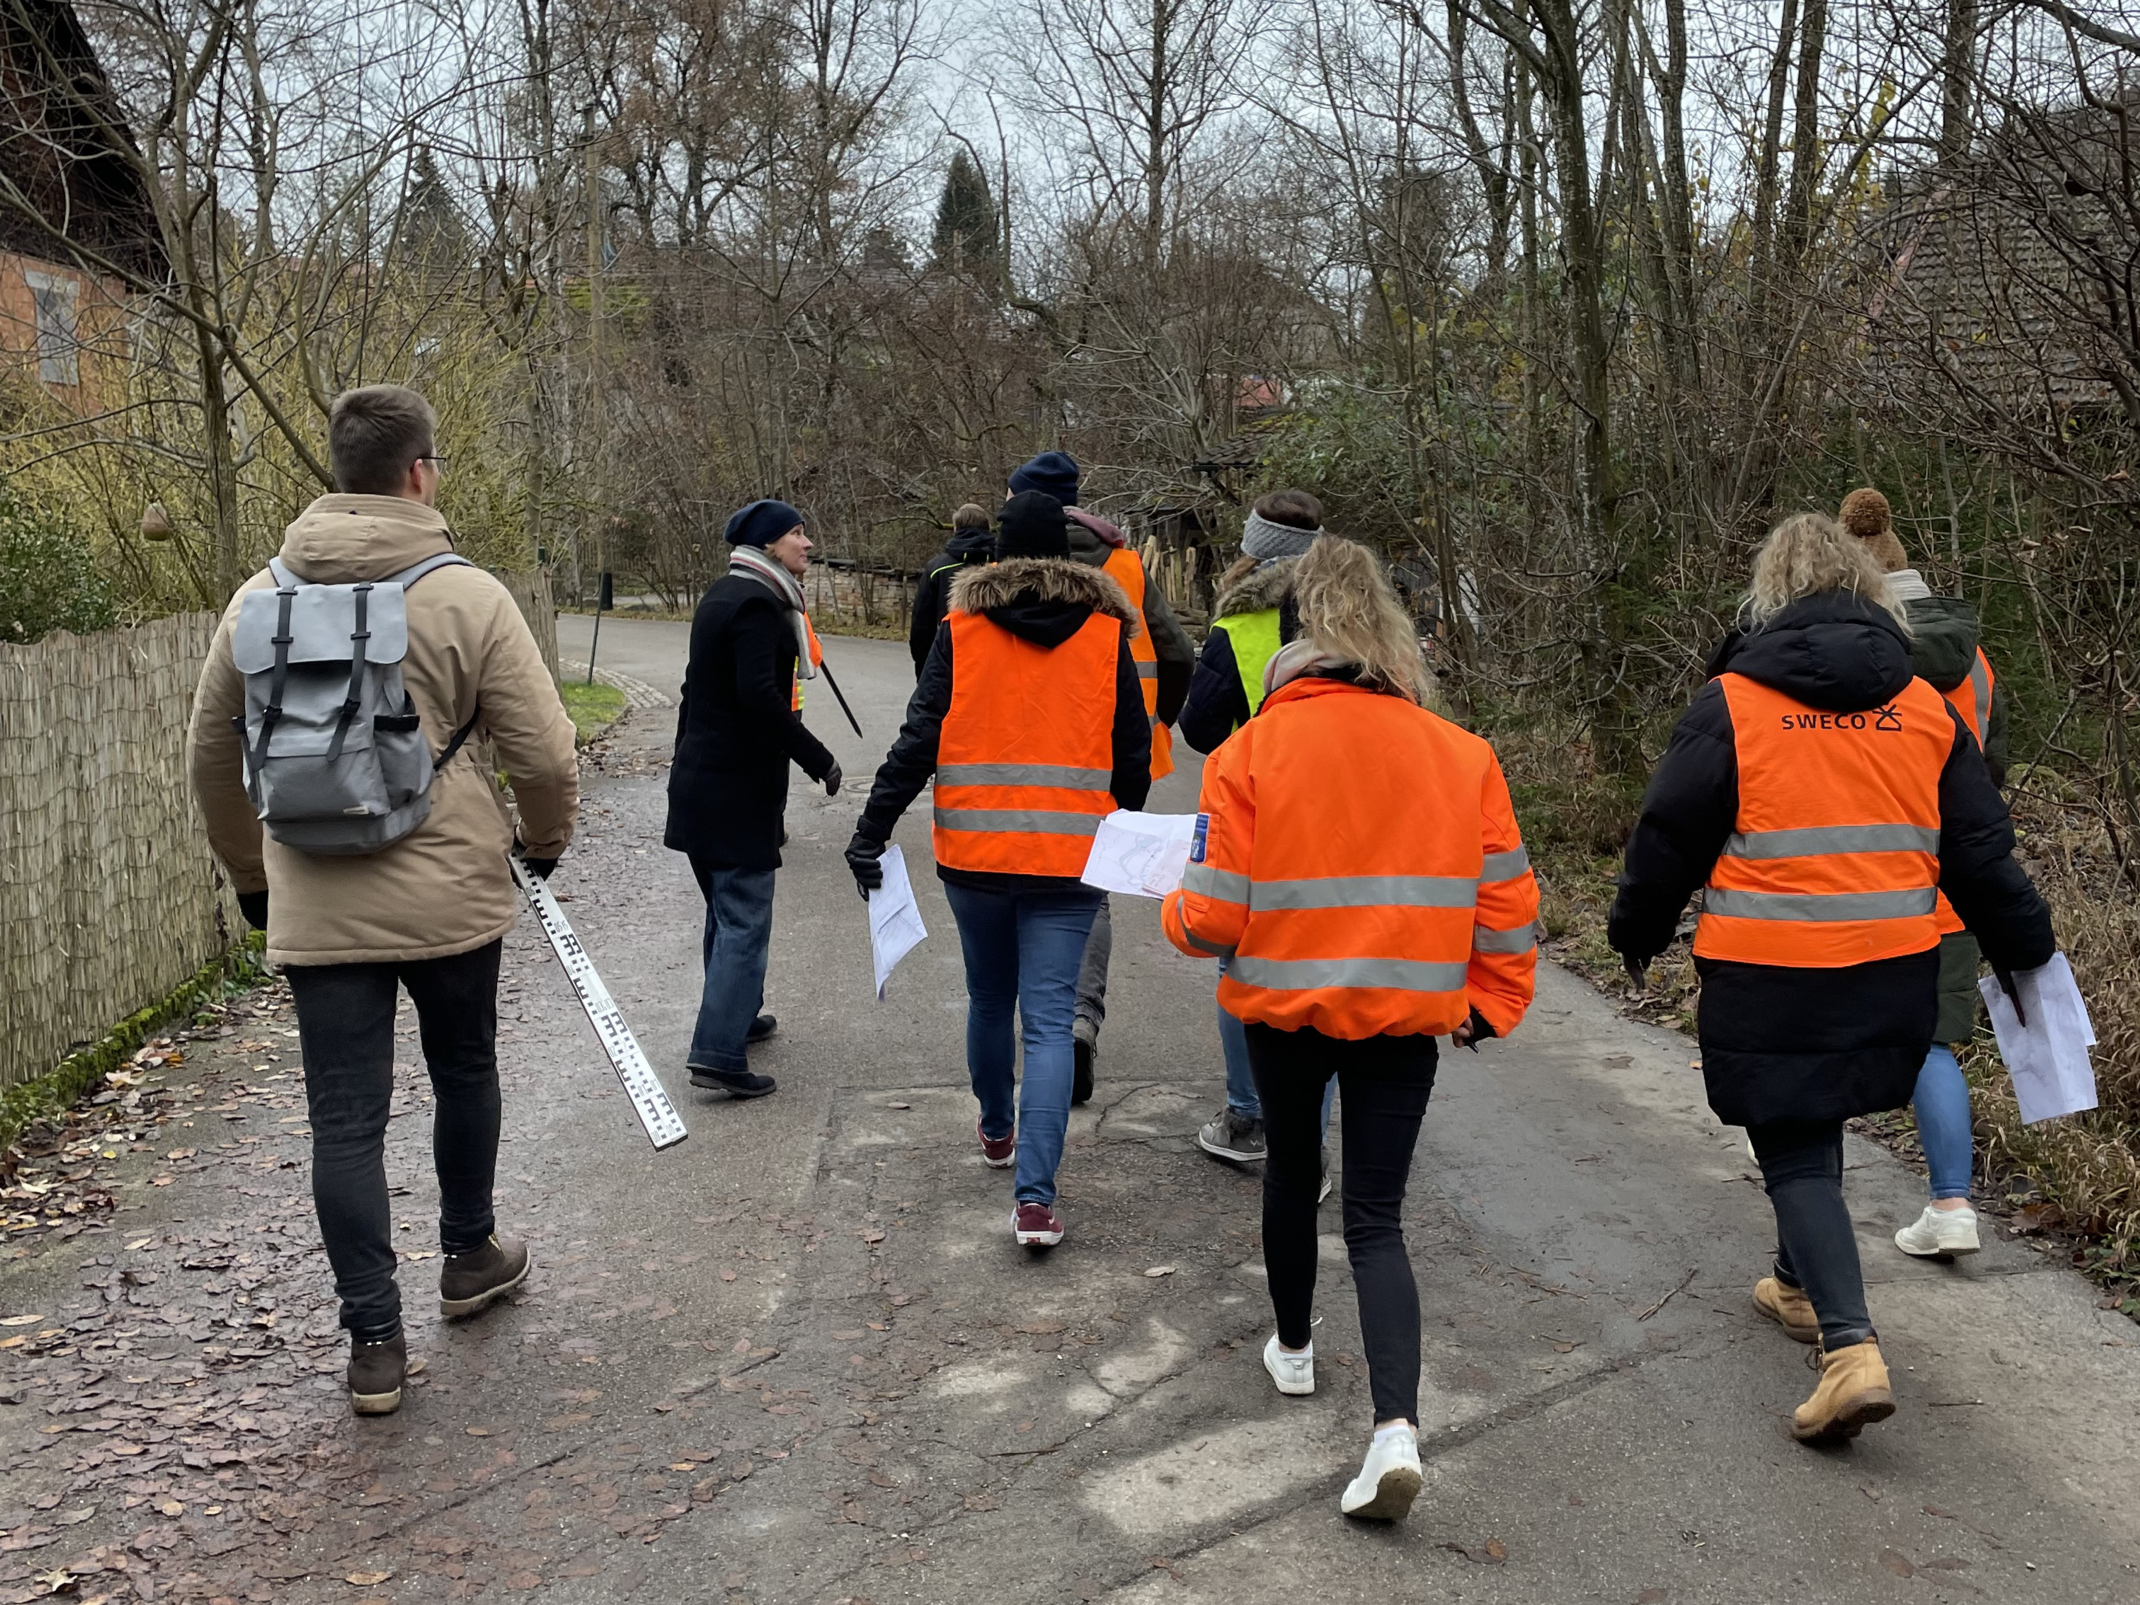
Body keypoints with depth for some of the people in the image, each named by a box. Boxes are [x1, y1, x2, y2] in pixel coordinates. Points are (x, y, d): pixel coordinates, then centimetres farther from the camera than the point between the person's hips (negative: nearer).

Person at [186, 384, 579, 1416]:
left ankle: (374, 1344, 11)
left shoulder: (261, 598, 3)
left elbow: (211, 757, 12)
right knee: (465, 1075, 21)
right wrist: (545, 840, 10)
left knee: (345, 1122, 7)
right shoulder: (466, 596, -10)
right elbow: (545, 755, -10)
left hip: (314, 909, 2)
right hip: (449, 895, -2)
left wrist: (250, 875, 25)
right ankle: (469, 1257, 39)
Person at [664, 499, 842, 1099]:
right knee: (745, 921, -7)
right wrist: (819, 761, -22)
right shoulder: (757, 605, -16)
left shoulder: (723, 596, 15)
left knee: (727, 911, 23)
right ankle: (718, 1054, -8)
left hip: (699, 782, 10)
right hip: (739, 794, -10)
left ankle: (734, 1016, 37)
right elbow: (760, 698, -27)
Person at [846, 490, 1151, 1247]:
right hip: (1068, 857, -1)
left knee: (988, 1000, 21)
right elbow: (1132, 752, 5)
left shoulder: (962, 628, -2)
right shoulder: (1106, 633, 1)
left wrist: (871, 831, -4)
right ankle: (1034, 1198, -10)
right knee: (1050, 1022, -1)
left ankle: (996, 1130, 43)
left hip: (975, 852, 1)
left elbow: (919, 739, -7)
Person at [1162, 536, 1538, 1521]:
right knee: (1376, 1216, 6)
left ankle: (1292, 1347, 43)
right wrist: (1491, 1003, 13)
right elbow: (1504, 903, 0)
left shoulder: (1250, 752, -13)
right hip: (1408, 1012, 1)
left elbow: (1215, 916, -12)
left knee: (1291, 1169, 24)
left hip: (1284, 1005, -1)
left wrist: (1175, 914, 10)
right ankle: (1396, 1424, -10)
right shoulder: (1459, 753, -4)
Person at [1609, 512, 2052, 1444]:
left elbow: (1669, 839, -4)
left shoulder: (1731, 703, -8)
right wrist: (2025, 948, 22)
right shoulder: (1925, 710, 5)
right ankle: (1804, 1287, 41)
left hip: (1768, 979, -5)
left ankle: (1851, 1348, -10)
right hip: (1892, 976, 5)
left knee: (1794, 1155, 3)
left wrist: (1637, 932, 12)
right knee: (1817, 1129, 25)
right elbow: (1980, 851, 9)